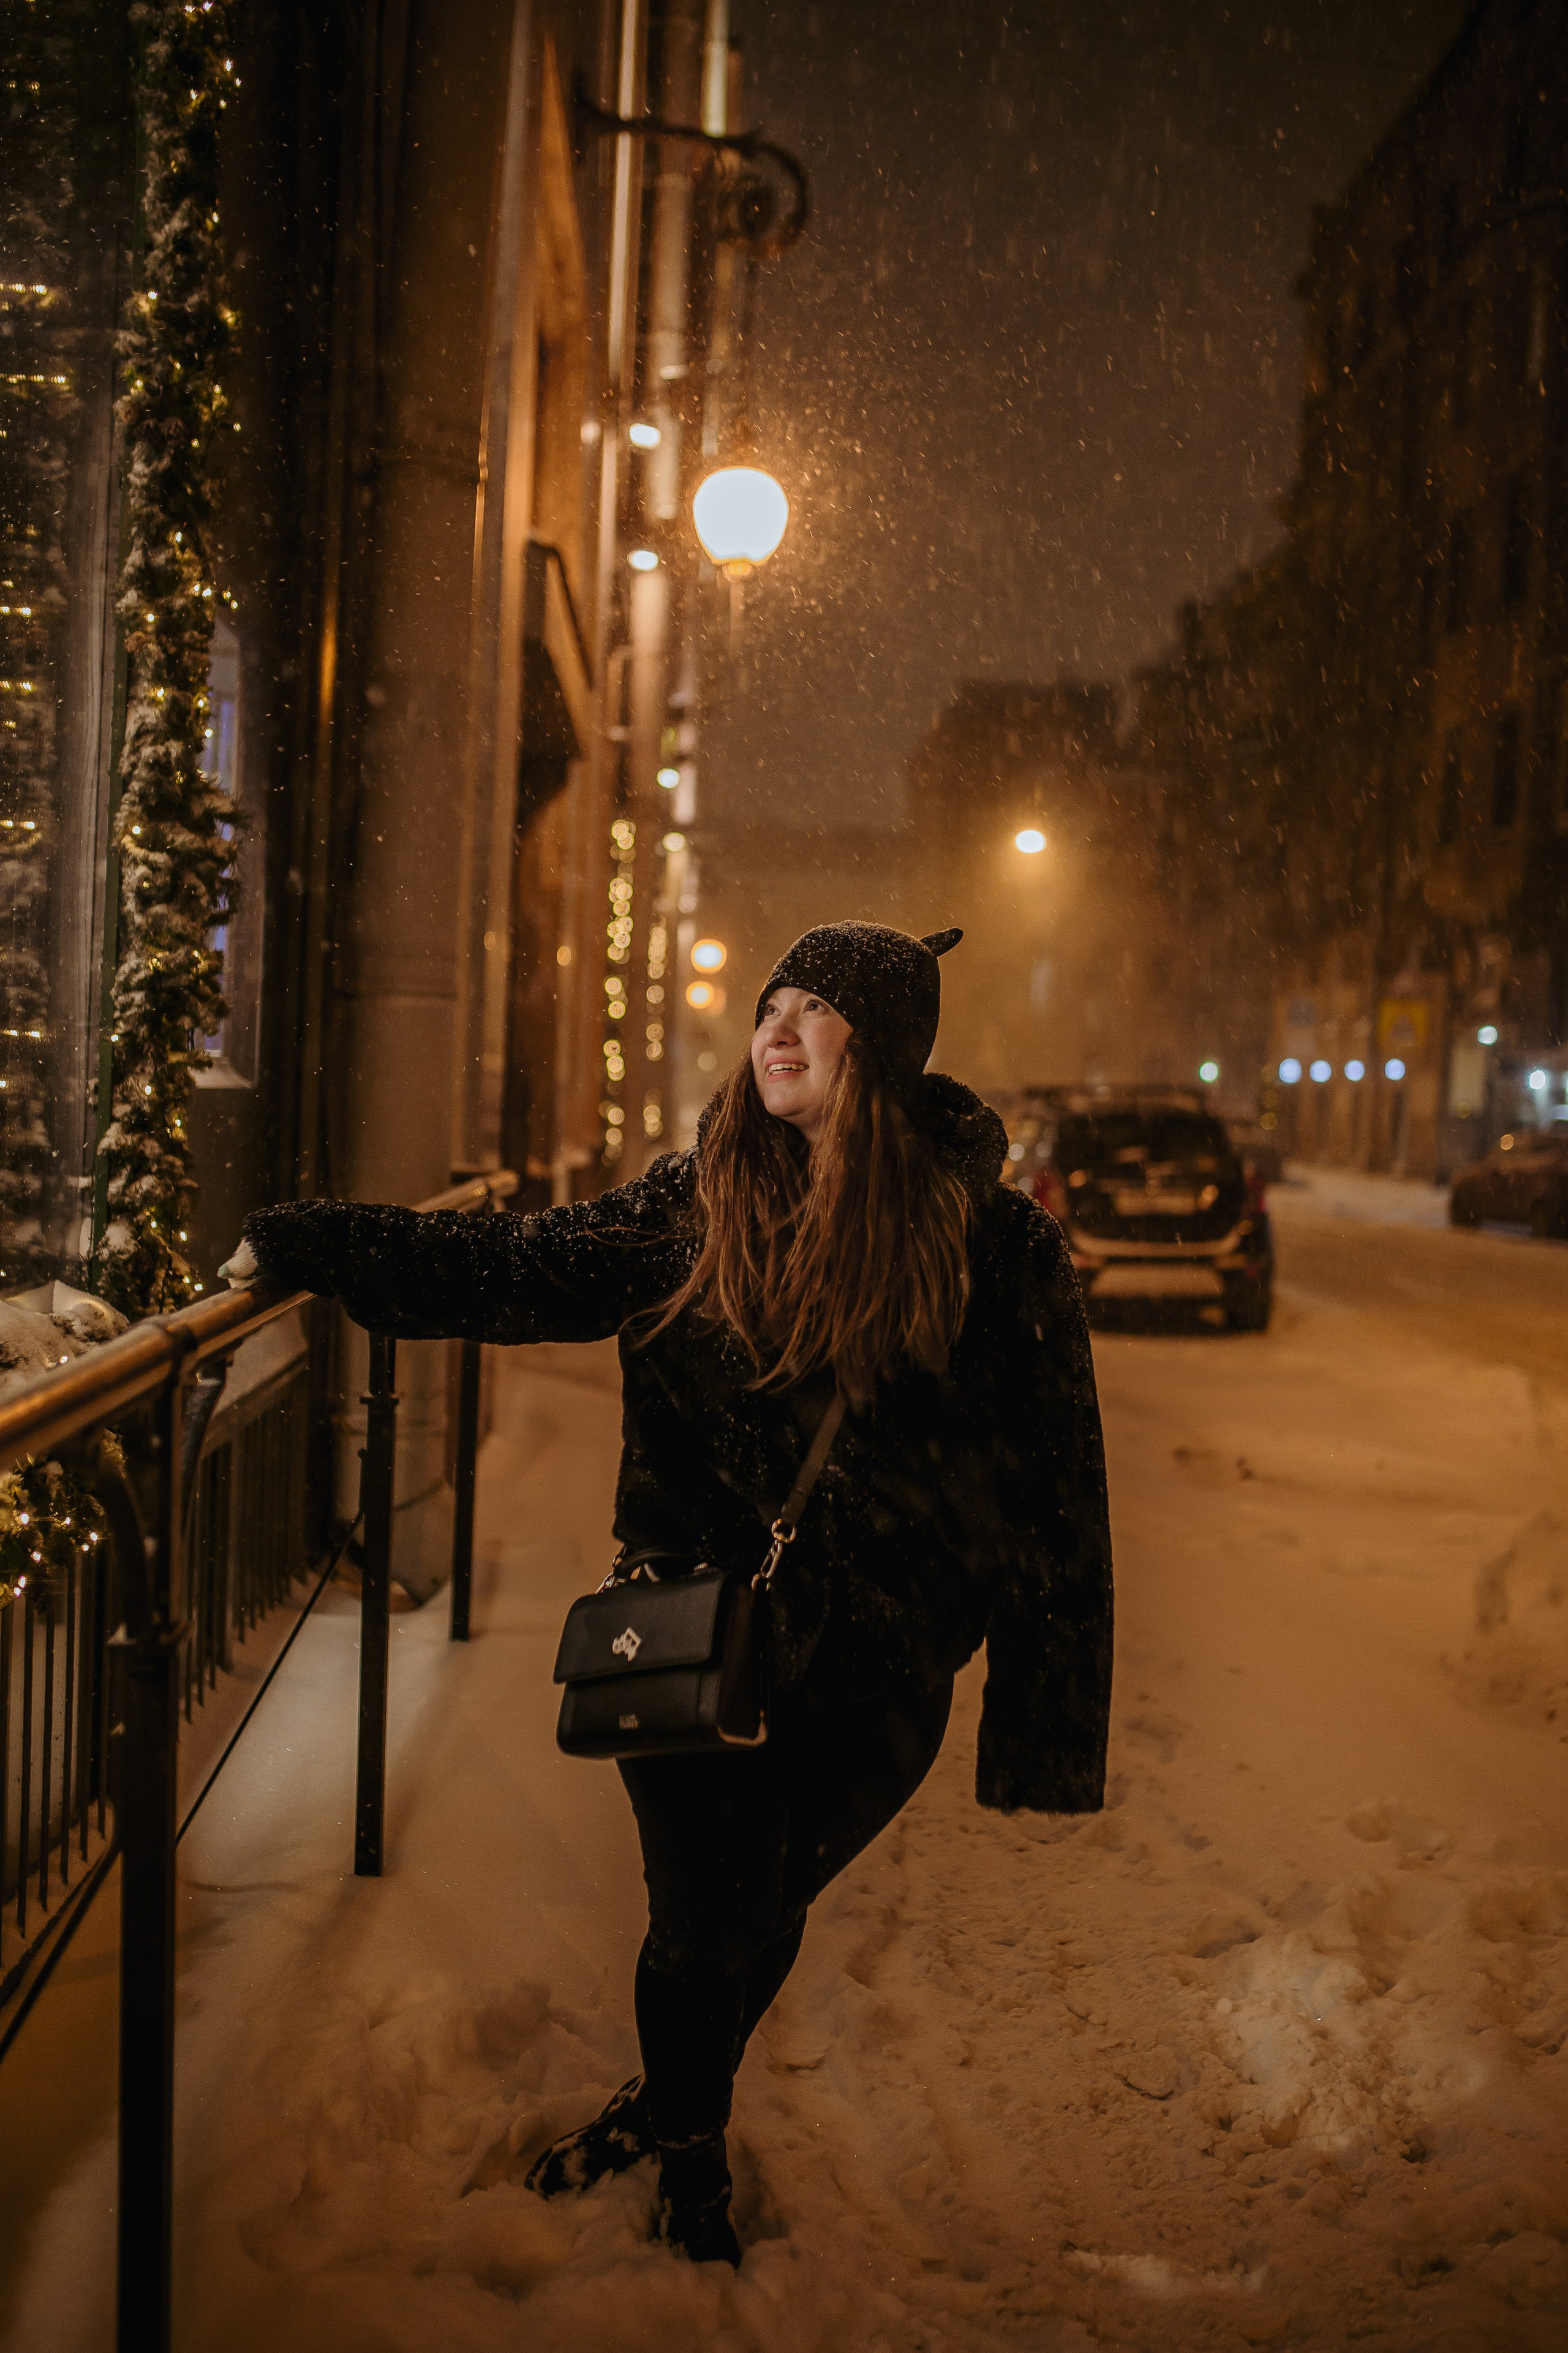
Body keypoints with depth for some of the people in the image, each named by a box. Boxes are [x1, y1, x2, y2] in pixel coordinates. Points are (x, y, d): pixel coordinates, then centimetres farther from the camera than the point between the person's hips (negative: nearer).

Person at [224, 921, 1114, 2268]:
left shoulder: (993, 1242, -9)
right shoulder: (695, 1206, -1)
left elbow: (1057, 1493, -8)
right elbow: (511, 1270, 4)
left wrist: (1052, 1725, -9)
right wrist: (301, 1248, -2)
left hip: (875, 1679, -1)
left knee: (763, 1912, 15)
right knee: (709, 1922, 6)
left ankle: (683, 2113, 48)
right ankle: (687, 2130, 42)